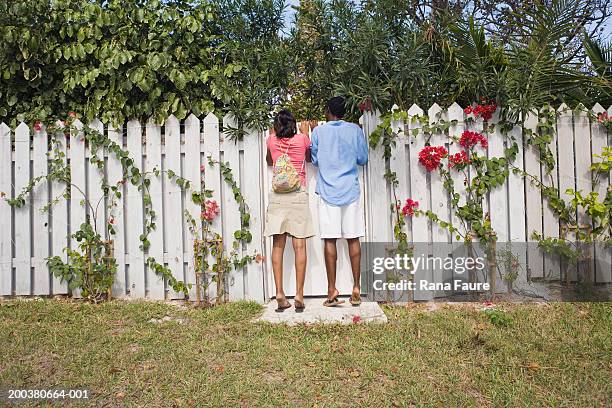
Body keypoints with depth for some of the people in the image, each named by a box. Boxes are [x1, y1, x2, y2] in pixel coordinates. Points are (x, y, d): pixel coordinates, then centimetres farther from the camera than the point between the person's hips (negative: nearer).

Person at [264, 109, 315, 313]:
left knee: (278, 245, 2)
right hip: (298, 194, -1)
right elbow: (310, 158, 25)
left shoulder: (271, 140, 9)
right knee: (299, 246, -2)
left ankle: (280, 294, 0)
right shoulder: (302, 139, 6)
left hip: (277, 195, 2)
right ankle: (299, 294, -3)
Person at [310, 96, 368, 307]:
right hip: (351, 191, 1)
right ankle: (356, 288, 5)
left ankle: (332, 290, 1)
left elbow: (315, 160, 12)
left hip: (328, 191, -1)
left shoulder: (318, 131, 3)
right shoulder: (355, 130, 5)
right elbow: (363, 159, 10)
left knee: (330, 240, 0)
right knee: (353, 239, 3)